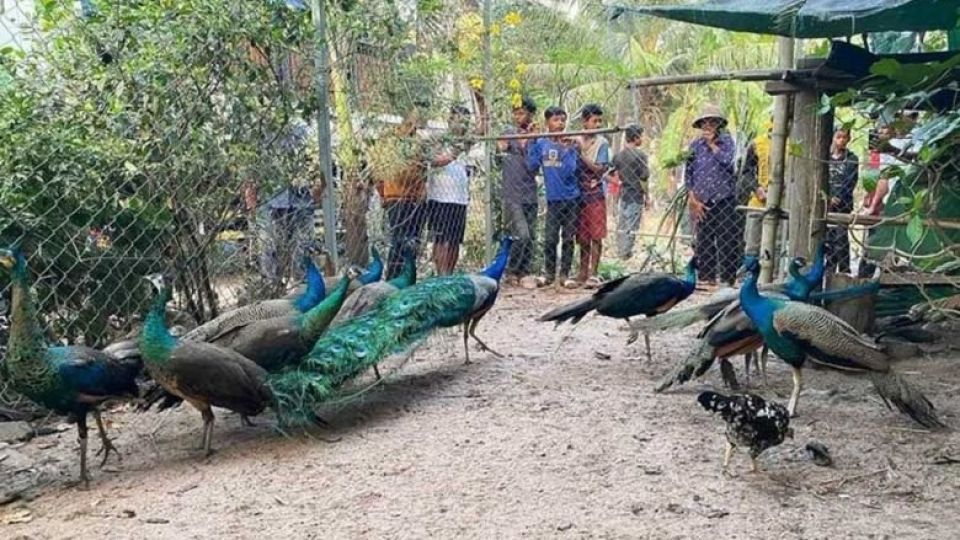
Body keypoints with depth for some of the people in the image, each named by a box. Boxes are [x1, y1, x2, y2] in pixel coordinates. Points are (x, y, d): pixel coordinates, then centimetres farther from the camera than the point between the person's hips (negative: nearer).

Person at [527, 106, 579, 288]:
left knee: (568, 239, 5)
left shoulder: (569, 143, -5)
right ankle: (549, 273, 17)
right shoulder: (540, 144, 2)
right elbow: (532, 167, -3)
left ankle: (565, 274, 15)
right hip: (553, 198, 1)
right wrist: (531, 143, -6)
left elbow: (569, 171, -14)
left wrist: (567, 150, -25)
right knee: (550, 239, 2)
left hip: (571, 198, -1)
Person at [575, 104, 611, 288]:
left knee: (596, 236, -2)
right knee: (583, 236, 9)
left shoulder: (602, 143, -3)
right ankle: (583, 272, 19)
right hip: (579, 194, 3)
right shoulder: (575, 142, 4)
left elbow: (600, 169, -11)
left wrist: (581, 154, -17)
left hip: (595, 194, -2)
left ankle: (593, 274, 3)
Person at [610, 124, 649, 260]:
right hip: (636, 196, -6)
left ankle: (620, 252, 22)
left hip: (623, 194, 6)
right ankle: (626, 253, 3)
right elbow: (643, 179, -13)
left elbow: (614, 175, 9)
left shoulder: (618, 155, 5)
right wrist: (647, 197, -4)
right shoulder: (640, 155, -14)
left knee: (621, 225, 14)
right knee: (632, 226, 0)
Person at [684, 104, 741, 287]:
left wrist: (712, 143, -4)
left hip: (724, 198, -1)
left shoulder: (727, 141, 6)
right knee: (704, 241, 5)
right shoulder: (695, 145, 8)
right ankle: (706, 277, 14)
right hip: (702, 202, 2)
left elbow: (727, 160, -14)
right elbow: (688, 173, 6)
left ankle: (728, 277, 3)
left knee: (727, 240, -3)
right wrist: (693, 200, -2)